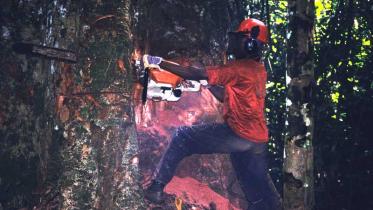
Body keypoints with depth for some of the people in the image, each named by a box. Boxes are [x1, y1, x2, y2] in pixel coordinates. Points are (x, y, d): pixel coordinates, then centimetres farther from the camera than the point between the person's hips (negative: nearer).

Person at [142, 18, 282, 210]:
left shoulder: (240, 68, -12)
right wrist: (207, 83, 12)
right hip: (258, 139, 9)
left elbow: (197, 74, -17)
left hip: (238, 135, -9)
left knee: (182, 136, 0)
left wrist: (160, 62, -16)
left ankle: (157, 187, -1)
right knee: (260, 192, 20)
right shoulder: (259, 69, 14)